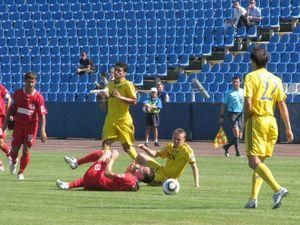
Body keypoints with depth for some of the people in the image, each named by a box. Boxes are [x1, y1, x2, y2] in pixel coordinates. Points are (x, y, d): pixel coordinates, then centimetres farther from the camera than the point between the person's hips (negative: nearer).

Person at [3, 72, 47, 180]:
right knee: (15, 148, 4)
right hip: (18, 123, 2)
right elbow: (11, 108, 8)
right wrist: (6, 122, 8)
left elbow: (42, 115, -14)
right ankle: (14, 162, 39)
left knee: (26, 149, -4)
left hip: (31, 124, -2)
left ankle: (21, 172, 13)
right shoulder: (18, 94, -4)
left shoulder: (38, 97, -12)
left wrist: (43, 130, -23)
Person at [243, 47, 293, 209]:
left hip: (256, 121, -6)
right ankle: (253, 198, 7)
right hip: (272, 123, 6)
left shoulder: (251, 77, -5)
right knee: (259, 162, 14)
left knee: (254, 162, -10)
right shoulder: (276, 79, 12)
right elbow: (282, 105, 10)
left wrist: (246, 120, 1)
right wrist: (288, 128, 11)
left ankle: (278, 189, -27)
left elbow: (248, 103, -14)